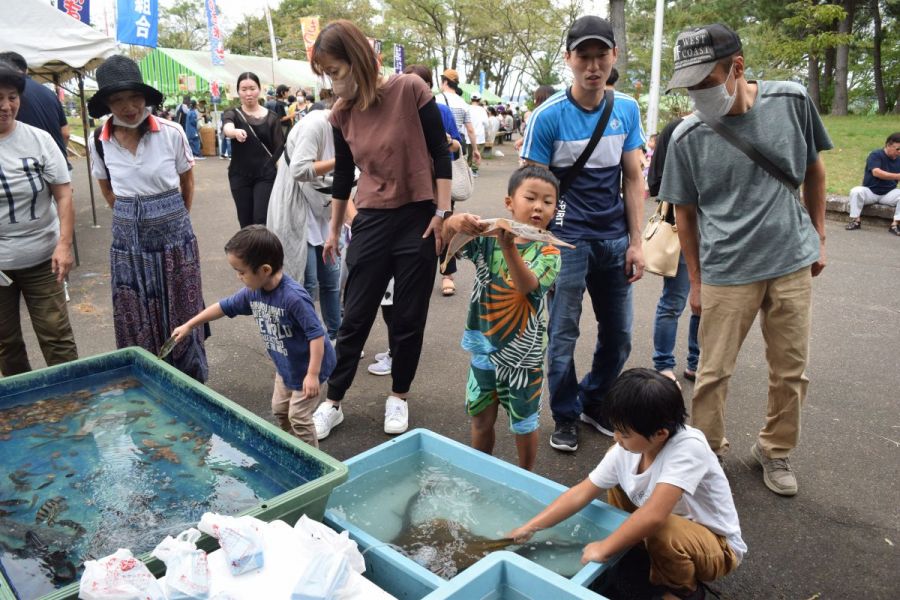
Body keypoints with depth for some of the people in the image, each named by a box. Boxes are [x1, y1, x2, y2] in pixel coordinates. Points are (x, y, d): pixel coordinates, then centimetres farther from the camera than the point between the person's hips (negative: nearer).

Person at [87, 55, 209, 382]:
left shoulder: (171, 133, -10)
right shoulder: (99, 142, -3)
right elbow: (107, 189, 15)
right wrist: (130, 216, 9)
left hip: (174, 234, -2)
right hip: (128, 239, 2)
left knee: (181, 317, 7)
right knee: (137, 324, 7)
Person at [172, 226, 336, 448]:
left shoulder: (294, 297, -34)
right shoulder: (253, 292, -9)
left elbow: (316, 334, -31)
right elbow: (224, 307, 7)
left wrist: (312, 374, -31)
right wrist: (189, 325, 15)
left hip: (307, 368, -8)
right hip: (285, 367, 8)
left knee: (299, 417, 0)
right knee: (279, 410, 20)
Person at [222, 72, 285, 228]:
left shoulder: (271, 117, 1)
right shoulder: (232, 113, -1)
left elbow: (280, 148, 2)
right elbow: (227, 128, -24)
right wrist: (235, 131, -48)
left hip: (265, 176, -1)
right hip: (240, 176, 2)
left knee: (261, 220, -10)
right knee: (245, 222, 7)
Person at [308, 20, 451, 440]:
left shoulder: (409, 90, -9)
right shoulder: (341, 114, 3)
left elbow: (440, 152, -6)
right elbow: (342, 175, 13)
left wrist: (442, 212, -11)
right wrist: (334, 231, 19)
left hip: (418, 219, -3)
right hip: (371, 222, 3)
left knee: (409, 318, 8)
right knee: (354, 318, 6)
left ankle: (398, 398, 27)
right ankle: (332, 403, 20)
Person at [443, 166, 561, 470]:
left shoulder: (548, 252, -10)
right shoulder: (488, 237, -5)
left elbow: (527, 285, -28)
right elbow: (447, 237, -18)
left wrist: (509, 248, -44)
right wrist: (455, 222, -42)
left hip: (523, 352, -2)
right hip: (484, 344, 2)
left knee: (524, 423, 14)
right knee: (481, 419, 17)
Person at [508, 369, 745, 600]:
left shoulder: (688, 447, -36)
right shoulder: (624, 451, -16)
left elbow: (653, 516, -43)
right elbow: (581, 493, -8)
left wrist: (604, 549, -30)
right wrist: (529, 528, -11)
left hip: (718, 547, -6)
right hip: (670, 524, 6)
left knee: (663, 533, -35)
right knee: (617, 482, -1)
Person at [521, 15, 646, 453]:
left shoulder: (627, 109, 4)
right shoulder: (548, 116, -10)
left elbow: (633, 179, 6)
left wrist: (636, 242, 2)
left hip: (614, 240, 5)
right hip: (566, 240, -4)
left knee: (618, 336, 12)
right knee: (563, 336, 4)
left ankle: (595, 403, 34)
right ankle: (565, 417, 23)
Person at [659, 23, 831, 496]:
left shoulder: (792, 101, -5)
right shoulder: (687, 137, -9)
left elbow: (813, 170, 10)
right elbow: (684, 213, 0)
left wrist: (818, 236, 10)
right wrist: (696, 281, 2)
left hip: (793, 264, 2)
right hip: (726, 272, -2)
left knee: (791, 371, 12)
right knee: (713, 372, 4)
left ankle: (775, 451, 34)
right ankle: (706, 451, 26)